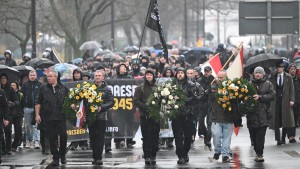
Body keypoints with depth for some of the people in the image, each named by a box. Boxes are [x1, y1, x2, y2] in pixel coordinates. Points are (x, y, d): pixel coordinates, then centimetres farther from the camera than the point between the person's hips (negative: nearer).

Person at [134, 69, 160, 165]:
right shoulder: (140, 88, 7)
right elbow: (136, 101, 1)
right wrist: (146, 107, -12)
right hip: (145, 115, -1)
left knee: (155, 136, -1)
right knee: (146, 136, -4)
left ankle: (153, 156, 5)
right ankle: (147, 156, -3)